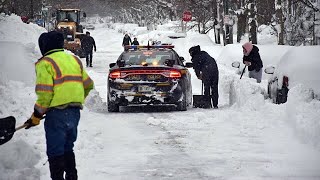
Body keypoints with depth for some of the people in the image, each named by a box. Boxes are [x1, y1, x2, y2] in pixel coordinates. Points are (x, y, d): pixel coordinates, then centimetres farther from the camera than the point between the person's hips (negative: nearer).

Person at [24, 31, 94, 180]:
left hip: (57, 114, -7)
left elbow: (45, 94, -16)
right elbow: (88, 85, 19)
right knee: (68, 149, 20)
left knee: (55, 152, -1)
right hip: (75, 112, 7)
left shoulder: (45, 63, -9)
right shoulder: (74, 60, 14)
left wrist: (36, 116, -7)